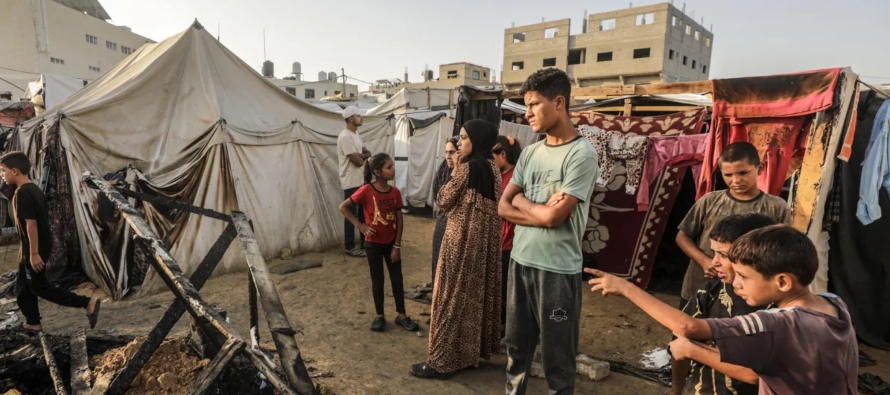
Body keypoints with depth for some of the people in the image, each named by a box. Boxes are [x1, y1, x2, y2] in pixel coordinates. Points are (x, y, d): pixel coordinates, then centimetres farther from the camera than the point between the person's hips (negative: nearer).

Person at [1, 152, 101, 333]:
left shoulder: (22, 193, -20)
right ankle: (33, 323, 24)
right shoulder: (34, 189, 9)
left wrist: (34, 253, -23)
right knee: (23, 285, 17)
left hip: (34, 248, -9)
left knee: (39, 286, -2)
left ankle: (88, 303, -7)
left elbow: (31, 223, -24)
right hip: (30, 248, 9)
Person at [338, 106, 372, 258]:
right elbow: (357, 161, -22)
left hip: (360, 181, 9)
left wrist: (361, 155, -13)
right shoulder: (345, 136, -19)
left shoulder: (356, 135, 13)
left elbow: (368, 153, 10)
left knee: (363, 213, 16)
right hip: (351, 183, -9)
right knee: (351, 215, 0)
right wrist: (363, 157, 0)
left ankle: (365, 242, 29)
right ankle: (350, 247, 11)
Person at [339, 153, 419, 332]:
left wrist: (397, 245, -4)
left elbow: (399, 221, -2)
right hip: (373, 244, -3)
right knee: (377, 280, 9)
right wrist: (360, 225, -14)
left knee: (397, 279, 9)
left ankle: (401, 316, 23)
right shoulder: (366, 191, -16)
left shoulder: (395, 192, -5)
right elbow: (343, 207, -10)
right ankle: (380, 316, 25)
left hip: (391, 243, 3)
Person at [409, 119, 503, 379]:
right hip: (486, 239, 9)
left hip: (462, 240, -9)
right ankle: (475, 349, 30)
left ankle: (443, 361, 6)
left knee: (453, 296, -2)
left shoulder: (468, 167, -17)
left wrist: (455, 171, -2)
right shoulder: (493, 168, 10)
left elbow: (443, 201, -10)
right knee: (478, 293, 17)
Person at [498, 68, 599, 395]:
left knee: (557, 357, 10)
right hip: (520, 262, 7)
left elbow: (553, 216, -20)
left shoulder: (582, 155, -14)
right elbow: (503, 208, 5)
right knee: (516, 347, 20)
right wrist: (540, 210, -11)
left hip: (557, 270, -6)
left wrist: (521, 200, -3)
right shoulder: (530, 153, 8)